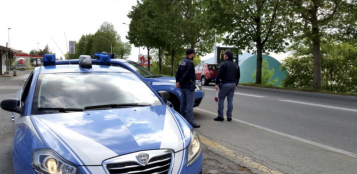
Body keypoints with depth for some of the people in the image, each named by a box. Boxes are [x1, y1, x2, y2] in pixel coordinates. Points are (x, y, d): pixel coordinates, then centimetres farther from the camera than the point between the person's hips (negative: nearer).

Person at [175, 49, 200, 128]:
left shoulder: (182, 62, 13)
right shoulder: (190, 62, -15)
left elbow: (178, 73, 11)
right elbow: (186, 74, -21)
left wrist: (178, 81, 2)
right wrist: (180, 83, -12)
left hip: (183, 86, 9)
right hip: (189, 86, -9)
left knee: (183, 103, 16)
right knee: (190, 104, -8)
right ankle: (190, 122, -8)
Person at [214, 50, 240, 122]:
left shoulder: (223, 64, -9)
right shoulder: (236, 65, 12)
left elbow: (219, 75, -13)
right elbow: (238, 76, 16)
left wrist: (217, 83, -7)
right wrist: (236, 84, 23)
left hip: (225, 84, -6)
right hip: (233, 84, 6)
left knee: (221, 100, 2)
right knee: (230, 100, 9)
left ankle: (220, 116, 2)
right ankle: (229, 117, 11)